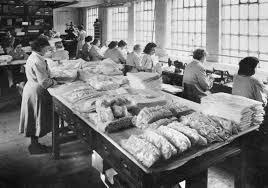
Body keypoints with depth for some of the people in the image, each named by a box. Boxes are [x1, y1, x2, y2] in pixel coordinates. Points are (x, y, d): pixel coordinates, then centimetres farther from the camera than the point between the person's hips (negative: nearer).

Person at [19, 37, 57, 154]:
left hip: (31, 89, 10)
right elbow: (44, 82, -25)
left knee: (34, 119, 17)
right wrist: (54, 82, -8)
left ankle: (34, 143, 30)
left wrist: (51, 79, 8)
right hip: (36, 93, -10)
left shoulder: (33, 57, 9)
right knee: (36, 119, 2)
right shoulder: (37, 60, -23)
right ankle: (34, 146, 16)